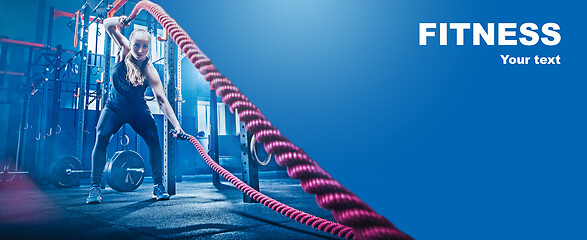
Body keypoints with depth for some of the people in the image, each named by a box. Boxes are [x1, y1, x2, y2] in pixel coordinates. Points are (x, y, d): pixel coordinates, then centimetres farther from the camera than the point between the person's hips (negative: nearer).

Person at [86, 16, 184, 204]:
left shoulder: (149, 71, -25)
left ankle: (158, 185, -7)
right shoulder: (124, 51, -16)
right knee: (101, 137, -18)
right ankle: (95, 186, -13)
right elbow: (107, 25, -18)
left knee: (154, 139, -18)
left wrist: (176, 125, -43)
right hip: (115, 107, 2)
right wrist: (117, 22, -43)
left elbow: (162, 100, -32)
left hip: (138, 110, -1)